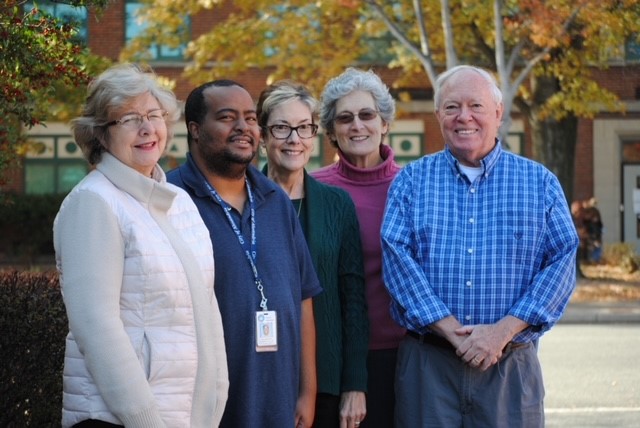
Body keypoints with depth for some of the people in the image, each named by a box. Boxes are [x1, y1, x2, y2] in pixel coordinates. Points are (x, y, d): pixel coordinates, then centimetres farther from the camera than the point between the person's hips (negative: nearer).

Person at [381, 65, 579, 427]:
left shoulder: (540, 183, 8)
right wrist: (453, 331, -14)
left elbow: (563, 261, 0)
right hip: (428, 363, 0)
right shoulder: (411, 181, 7)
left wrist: (503, 330, -12)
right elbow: (397, 257, -3)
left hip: (512, 364, 0)